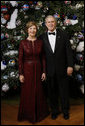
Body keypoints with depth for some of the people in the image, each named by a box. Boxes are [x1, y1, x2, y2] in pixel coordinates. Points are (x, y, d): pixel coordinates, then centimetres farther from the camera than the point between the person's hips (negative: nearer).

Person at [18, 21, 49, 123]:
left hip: (38, 69, 2)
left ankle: (39, 113, 31)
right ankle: (28, 114, 26)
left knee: (38, 91, 12)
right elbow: (20, 59, -5)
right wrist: (20, 74, -9)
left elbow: (43, 58, 5)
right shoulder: (23, 43, -5)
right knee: (27, 92, 8)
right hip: (27, 69, -2)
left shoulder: (40, 42, 2)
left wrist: (44, 71, 1)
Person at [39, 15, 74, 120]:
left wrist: (70, 65, -7)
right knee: (52, 91, 12)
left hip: (62, 68, -1)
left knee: (64, 91, 10)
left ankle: (65, 111, 30)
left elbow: (68, 51, -1)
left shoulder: (63, 34, 1)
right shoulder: (42, 37, 2)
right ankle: (54, 110, 31)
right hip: (49, 70, 1)